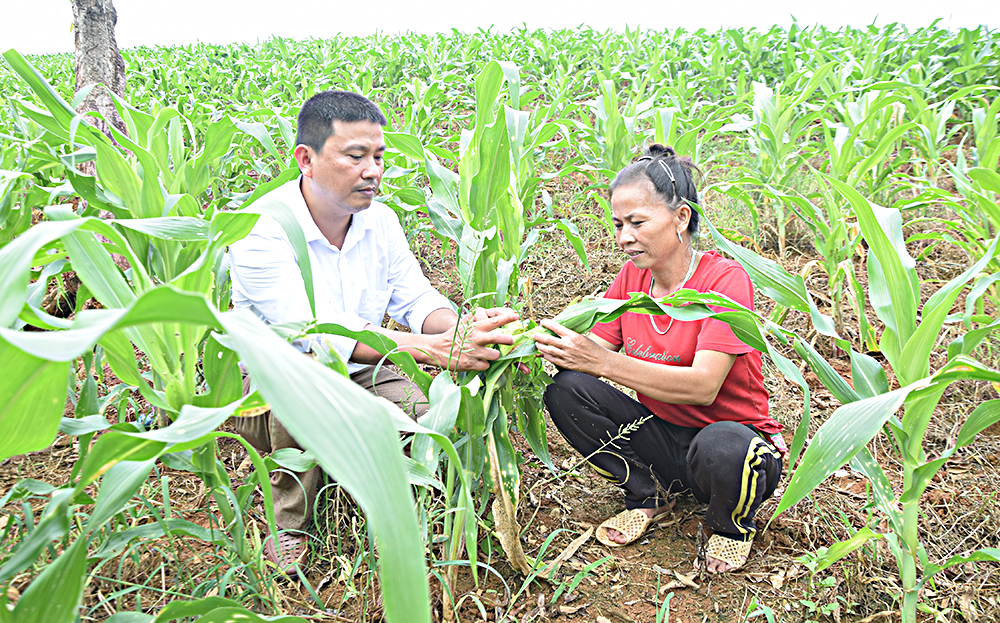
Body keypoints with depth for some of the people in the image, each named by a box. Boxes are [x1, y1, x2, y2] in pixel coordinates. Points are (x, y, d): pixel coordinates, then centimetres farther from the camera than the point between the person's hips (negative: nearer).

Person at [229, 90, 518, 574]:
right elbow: (321, 332, -36)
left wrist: (459, 329, -29)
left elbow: (416, 299, -4)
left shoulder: (380, 220, -2)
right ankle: (290, 523, -11)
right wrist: (435, 348, -46)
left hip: (357, 374, 5)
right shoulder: (260, 230, -25)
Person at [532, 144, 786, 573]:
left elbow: (703, 385, -29)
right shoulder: (632, 276, 0)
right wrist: (555, 347, -26)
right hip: (662, 435, 5)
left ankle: (733, 523, -2)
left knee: (720, 446, -40)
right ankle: (650, 494, 5)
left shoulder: (725, 279, -19)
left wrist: (602, 361, -37)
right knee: (566, 391, -16)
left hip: (734, 431, -4)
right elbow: (595, 353, -4)